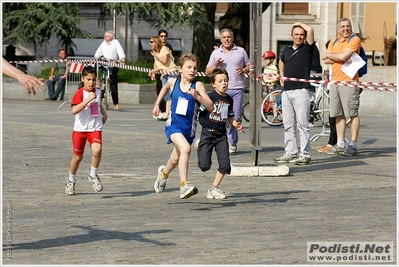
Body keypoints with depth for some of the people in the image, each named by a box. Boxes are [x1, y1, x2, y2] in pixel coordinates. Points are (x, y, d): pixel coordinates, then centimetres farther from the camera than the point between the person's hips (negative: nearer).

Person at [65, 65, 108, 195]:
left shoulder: (98, 92, 8)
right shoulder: (80, 93, -10)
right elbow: (74, 110, -25)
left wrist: (104, 114, 17)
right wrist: (88, 99, -29)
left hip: (95, 128, 3)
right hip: (80, 129, -3)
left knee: (97, 150, -24)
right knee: (78, 157, 9)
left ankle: (94, 175, -4)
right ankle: (71, 180, 32)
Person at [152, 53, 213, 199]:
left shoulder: (198, 85, -8)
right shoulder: (173, 82, -2)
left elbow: (210, 107, -15)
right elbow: (165, 88, 25)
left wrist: (197, 96, -28)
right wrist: (157, 104, 25)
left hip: (189, 128, 2)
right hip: (173, 125, -2)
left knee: (176, 159, 20)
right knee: (186, 149, -30)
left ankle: (164, 173, 55)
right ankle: (184, 186, -33)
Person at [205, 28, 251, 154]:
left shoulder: (241, 51, 12)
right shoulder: (216, 53, 12)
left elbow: (249, 67, 16)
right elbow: (207, 71, 13)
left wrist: (243, 70, -5)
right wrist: (215, 66, -6)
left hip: (238, 89, 0)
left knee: (236, 117, -5)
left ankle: (232, 143, 4)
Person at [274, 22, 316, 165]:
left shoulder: (307, 48, -1)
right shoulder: (287, 49, 16)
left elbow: (310, 30, -15)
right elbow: (281, 62, 36)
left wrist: (300, 24, 3)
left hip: (301, 90, -6)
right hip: (286, 91, 6)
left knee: (302, 124, -7)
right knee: (288, 125, 9)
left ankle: (305, 155, -5)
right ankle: (290, 153, 15)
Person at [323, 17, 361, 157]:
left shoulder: (354, 40, -4)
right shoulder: (333, 41, 17)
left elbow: (343, 56, -16)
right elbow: (326, 60, 8)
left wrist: (329, 55, 1)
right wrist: (339, 57, -8)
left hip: (349, 81, -7)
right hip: (335, 81, 7)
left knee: (353, 114, -5)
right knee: (339, 114, 9)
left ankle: (353, 145, -4)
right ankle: (340, 144, 15)